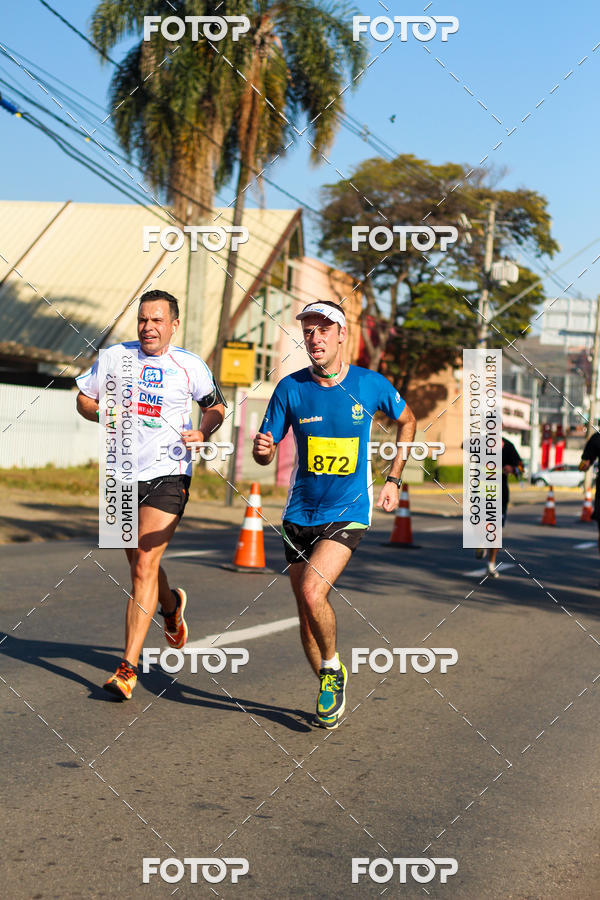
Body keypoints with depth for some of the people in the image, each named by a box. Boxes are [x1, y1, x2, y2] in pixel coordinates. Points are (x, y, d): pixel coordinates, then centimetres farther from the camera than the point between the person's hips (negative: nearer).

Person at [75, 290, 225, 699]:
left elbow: (216, 406, 13)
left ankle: (129, 667, -8)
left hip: (168, 476, -3)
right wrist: (106, 416, -10)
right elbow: (84, 399, 11)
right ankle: (171, 604, 51)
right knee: (140, 564, 16)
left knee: (145, 566, -12)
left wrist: (203, 433, -8)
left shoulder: (190, 365, -2)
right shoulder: (116, 356, 2)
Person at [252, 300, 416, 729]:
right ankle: (330, 694, 27)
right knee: (306, 610, 6)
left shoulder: (372, 384, -6)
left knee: (312, 591, -23)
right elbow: (267, 452, 1)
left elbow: (407, 420, 14)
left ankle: (333, 668, 4)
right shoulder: (290, 388, -4)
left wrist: (393, 479, 9)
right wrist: (262, 449, -24)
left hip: (349, 512, -3)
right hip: (301, 513, 3)